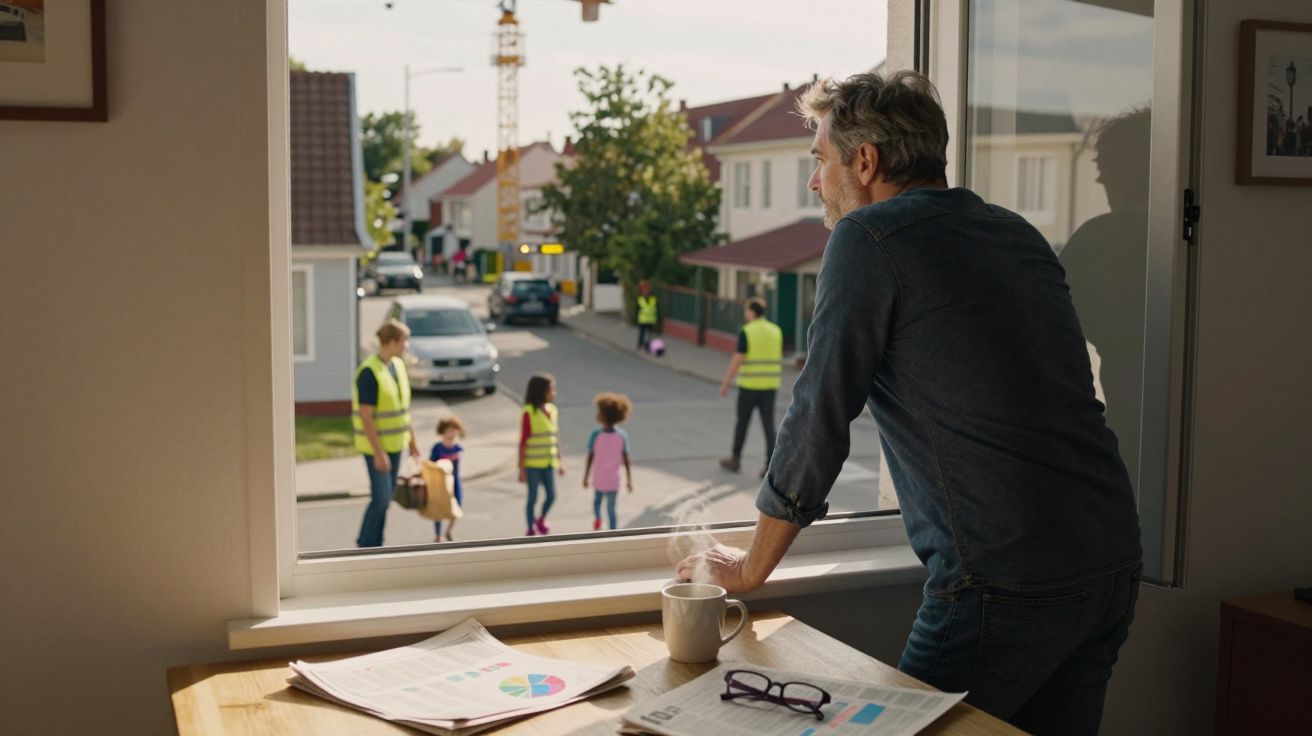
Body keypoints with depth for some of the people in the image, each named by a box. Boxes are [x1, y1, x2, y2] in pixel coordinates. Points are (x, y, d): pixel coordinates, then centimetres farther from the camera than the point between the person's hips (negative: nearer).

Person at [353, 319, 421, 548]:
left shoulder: (398, 365, 6)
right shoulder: (369, 372, -20)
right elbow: (365, 416, -21)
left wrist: (411, 438, 17)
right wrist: (378, 452, -22)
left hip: (394, 443, 8)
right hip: (376, 445, -8)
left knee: (386, 497, 12)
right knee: (381, 497, -7)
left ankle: (375, 546, 22)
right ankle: (364, 546, 8)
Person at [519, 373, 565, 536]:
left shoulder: (553, 410, 5)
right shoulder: (529, 412, -13)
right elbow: (523, 441, -11)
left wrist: (559, 462, 13)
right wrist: (521, 468, -12)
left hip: (549, 464, 5)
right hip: (532, 464, -5)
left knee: (551, 496, 4)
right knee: (533, 498, 4)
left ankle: (541, 520, 32)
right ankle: (531, 530, 20)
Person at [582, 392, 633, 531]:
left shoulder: (595, 435, -13)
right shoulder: (622, 435, -6)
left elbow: (590, 458, -9)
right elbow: (626, 460, -4)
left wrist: (585, 478, 2)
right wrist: (629, 481, 4)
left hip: (598, 479, -1)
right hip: (613, 480, 1)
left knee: (597, 501, 25)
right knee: (611, 508, 8)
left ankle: (597, 518, 2)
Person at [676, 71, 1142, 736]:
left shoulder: (869, 237, -7)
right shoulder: (1017, 234, 15)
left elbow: (818, 420, -7)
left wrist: (748, 568, 5)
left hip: (1007, 583, -8)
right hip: (1116, 563, 8)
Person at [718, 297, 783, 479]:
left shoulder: (746, 332, -11)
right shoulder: (776, 331, 6)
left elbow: (738, 360, -13)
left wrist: (725, 383, -7)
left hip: (749, 384, -4)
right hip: (770, 385, 4)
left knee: (742, 422, 11)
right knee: (768, 425, 2)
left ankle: (735, 459, 23)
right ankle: (770, 465, -5)